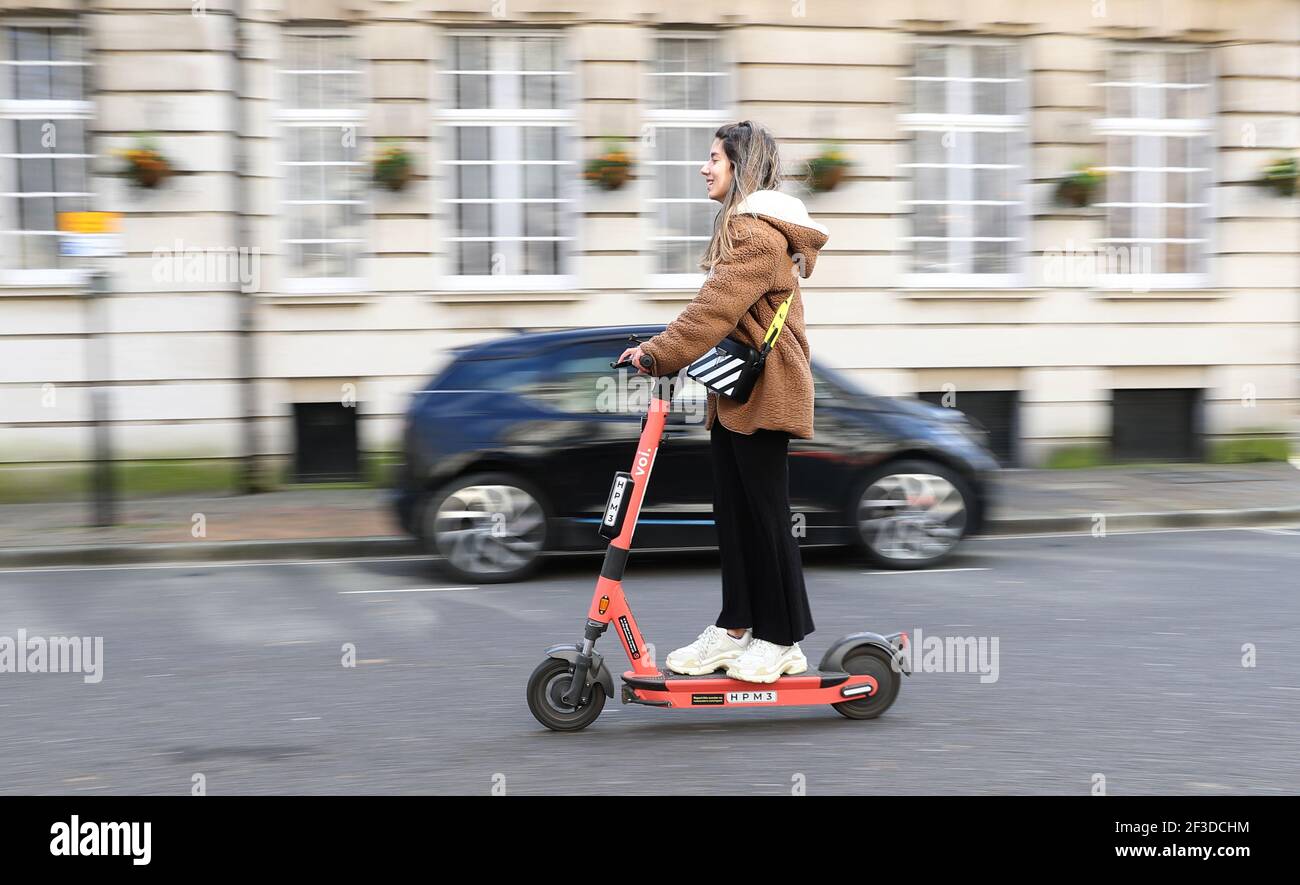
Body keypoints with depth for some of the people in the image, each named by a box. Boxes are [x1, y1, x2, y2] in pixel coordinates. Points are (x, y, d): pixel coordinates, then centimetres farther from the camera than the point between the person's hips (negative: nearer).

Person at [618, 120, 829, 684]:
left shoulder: (759, 231, -15)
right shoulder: (744, 226, 20)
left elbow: (718, 305, -24)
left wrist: (660, 354, -23)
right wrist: (666, 351, 10)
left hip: (763, 392, -10)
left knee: (765, 513, -3)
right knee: (732, 510, 11)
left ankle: (781, 641, 6)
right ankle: (735, 628, 17)